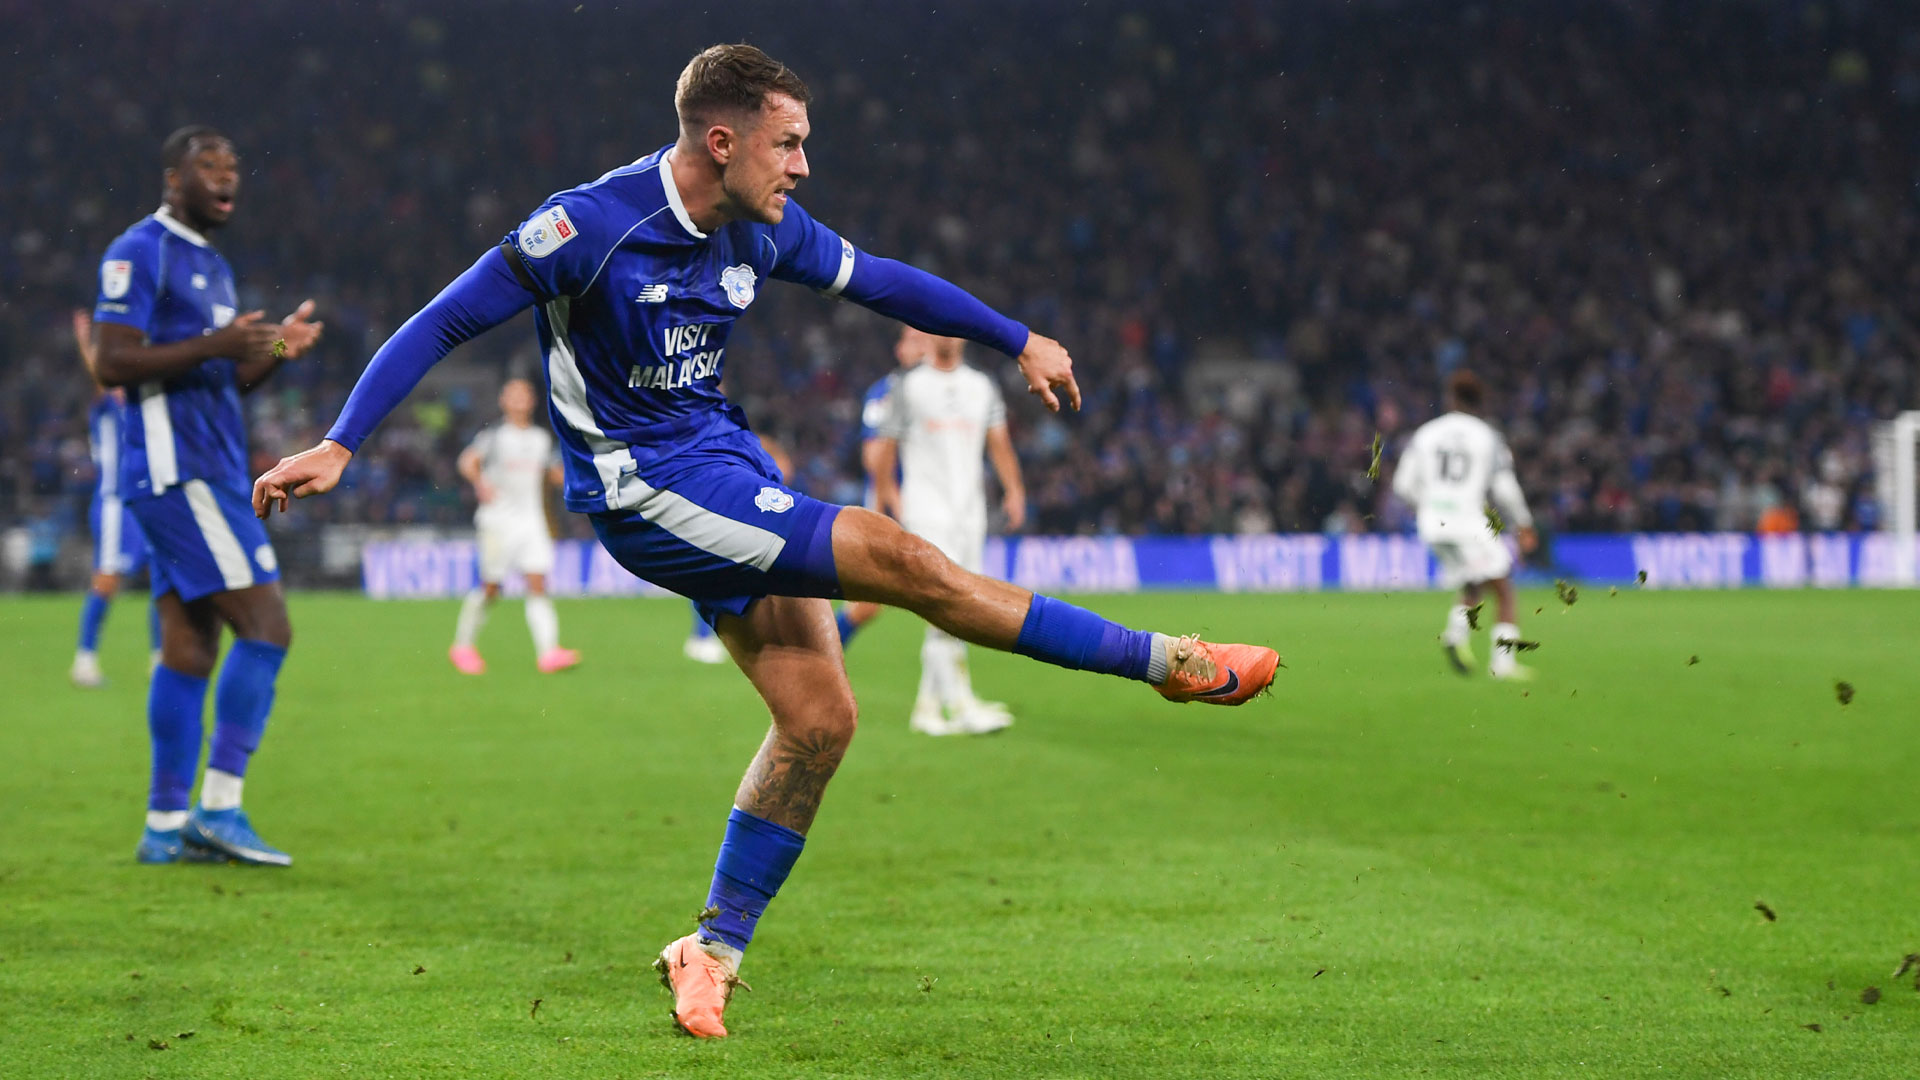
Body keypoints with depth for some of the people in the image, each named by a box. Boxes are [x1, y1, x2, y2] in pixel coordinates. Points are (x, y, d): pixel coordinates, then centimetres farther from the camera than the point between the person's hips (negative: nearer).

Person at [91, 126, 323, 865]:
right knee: (265, 626, -15)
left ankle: (166, 826, 10)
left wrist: (275, 349, 6)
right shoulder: (139, 254, -8)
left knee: (190, 645, 8)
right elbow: (111, 362, -16)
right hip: (175, 469, -10)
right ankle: (220, 805, -14)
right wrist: (214, 345, -22)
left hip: (210, 475, 10)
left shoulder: (211, 265, 21)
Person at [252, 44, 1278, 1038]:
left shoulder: (762, 230, 1)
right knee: (900, 559, -16)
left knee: (819, 717, 0)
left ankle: (713, 948, 14)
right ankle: (1165, 661, -7)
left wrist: (1019, 340, 18)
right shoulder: (590, 225, -19)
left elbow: (877, 279, 17)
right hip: (645, 488, -8)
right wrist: (337, 446, -19)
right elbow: (442, 323, -14)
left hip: (724, 462, 8)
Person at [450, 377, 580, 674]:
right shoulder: (495, 435, -1)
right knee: (491, 588, -2)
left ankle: (548, 652, -20)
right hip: (498, 520, -4)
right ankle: (463, 646, 18)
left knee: (538, 584, -10)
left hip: (532, 520, 4)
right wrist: (481, 484, -33)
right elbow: (468, 461, -14)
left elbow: (555, 474, 26)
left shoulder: (541, 438, 15)